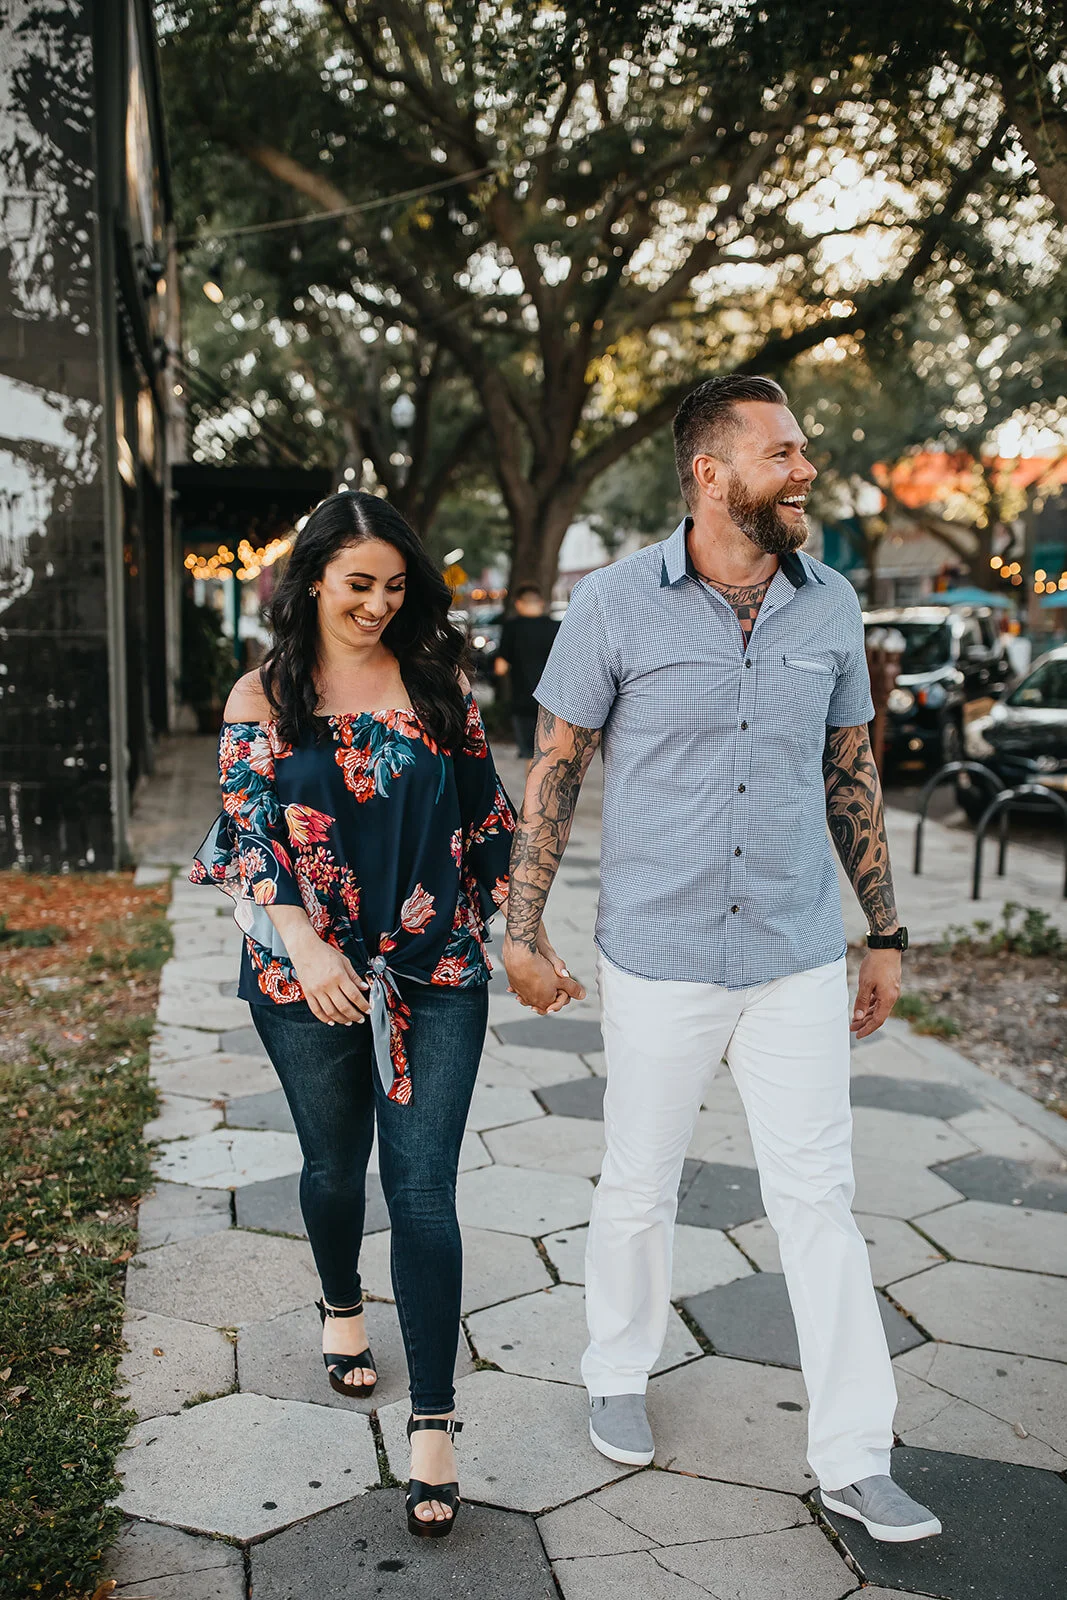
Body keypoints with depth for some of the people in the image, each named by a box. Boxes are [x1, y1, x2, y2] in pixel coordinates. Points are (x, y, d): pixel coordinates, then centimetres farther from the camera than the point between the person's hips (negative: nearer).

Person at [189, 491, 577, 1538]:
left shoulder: (439, 683, 4)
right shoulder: (262, 696, 0)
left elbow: (485, 813, 8)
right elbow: (249, 830, -8)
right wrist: (303, 942, -23)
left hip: (437, 974, 0)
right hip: (308, 978, 0)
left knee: (423, 1187, -3)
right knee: (335, 1165, 18)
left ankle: (433, 1422, 6)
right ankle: (342, 1307, 49)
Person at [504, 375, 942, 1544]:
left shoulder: (829, 605, 2)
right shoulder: (616, 603, -8)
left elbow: (851, 774, 10)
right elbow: (554, 768, -3)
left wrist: (885, 933, 11)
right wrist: (520, 929, -4)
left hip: (798, 963, 3)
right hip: (659, 961, -2)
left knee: (819, 1202, 6)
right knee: (638, 1192, 13)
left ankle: (853, 1461, 20)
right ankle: (617, 1376, 40)